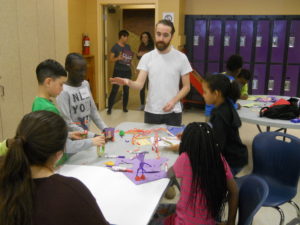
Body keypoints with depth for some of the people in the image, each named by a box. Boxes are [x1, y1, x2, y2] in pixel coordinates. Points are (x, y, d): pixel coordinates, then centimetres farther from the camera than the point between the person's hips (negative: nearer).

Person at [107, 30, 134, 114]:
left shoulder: (128, 46, 10)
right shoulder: (115, 47, -7)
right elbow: (111, 59, -10)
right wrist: (118, 58, -27)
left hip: (127, 71, 6)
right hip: (118, 71, -5)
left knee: (126, 90, 9)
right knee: (114, 90, -6)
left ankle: (124, 107, 21)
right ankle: (109, 108, 0)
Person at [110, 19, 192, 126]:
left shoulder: (181, 57, -5)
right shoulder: (147, 57, -2)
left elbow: (186, 87, -1)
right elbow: (140, 84, -10)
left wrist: (173, 101, -17)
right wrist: (128, 82, -31)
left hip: (173, 112, -1)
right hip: (151, 112, 1)